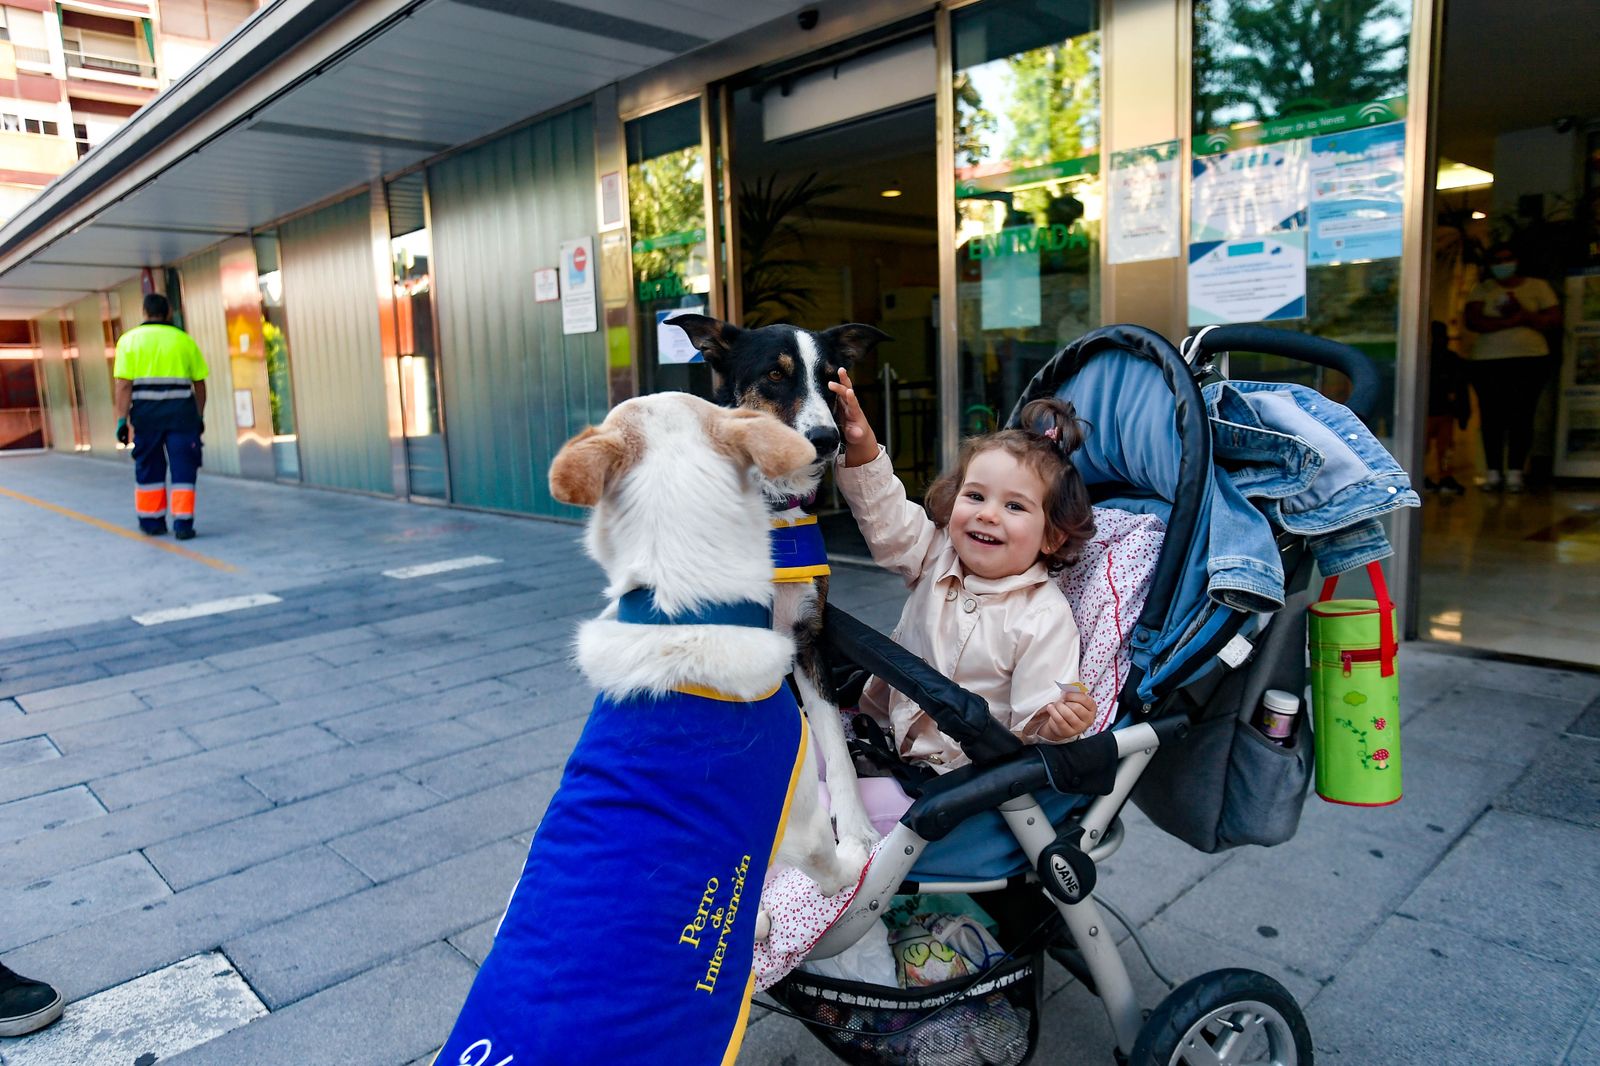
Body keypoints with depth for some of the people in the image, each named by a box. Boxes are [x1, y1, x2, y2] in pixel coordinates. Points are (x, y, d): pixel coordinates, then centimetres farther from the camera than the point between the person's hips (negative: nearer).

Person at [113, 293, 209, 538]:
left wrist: (122, 419, -3)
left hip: (146, 411, 0)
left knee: (149, 469, 14)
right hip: (181, 412, 0)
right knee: (183, 469, 2)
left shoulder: (130, 340, 3)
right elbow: (200, 384, 7)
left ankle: (152, 521, 22)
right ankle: (183, 523, -4)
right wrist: (199, 416, 17)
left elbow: (124, 384, -5)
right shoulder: (184, 340, 6)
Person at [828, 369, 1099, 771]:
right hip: (887, 734, 6)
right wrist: (860, 447, -20)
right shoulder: (937, 554, 0)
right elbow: (886, 515, -4)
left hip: (959, 773, -5)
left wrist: (1054, 726, -39)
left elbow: (1034, 720, -16)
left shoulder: (1044, 618, -16)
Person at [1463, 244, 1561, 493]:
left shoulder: (1538, 287, 12)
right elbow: (1472, 321, -6)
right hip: (1487, 362, 0)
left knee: (1522, 418, -6)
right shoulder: (1482, 290, 10)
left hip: (1530, 361, 0)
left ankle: (1515, 473, -3)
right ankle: (1493, 473, 3)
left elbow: (1553, 320, 2)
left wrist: (1523, 314, -12)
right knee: (1492, 418, -3)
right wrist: (1511, 321, -14)